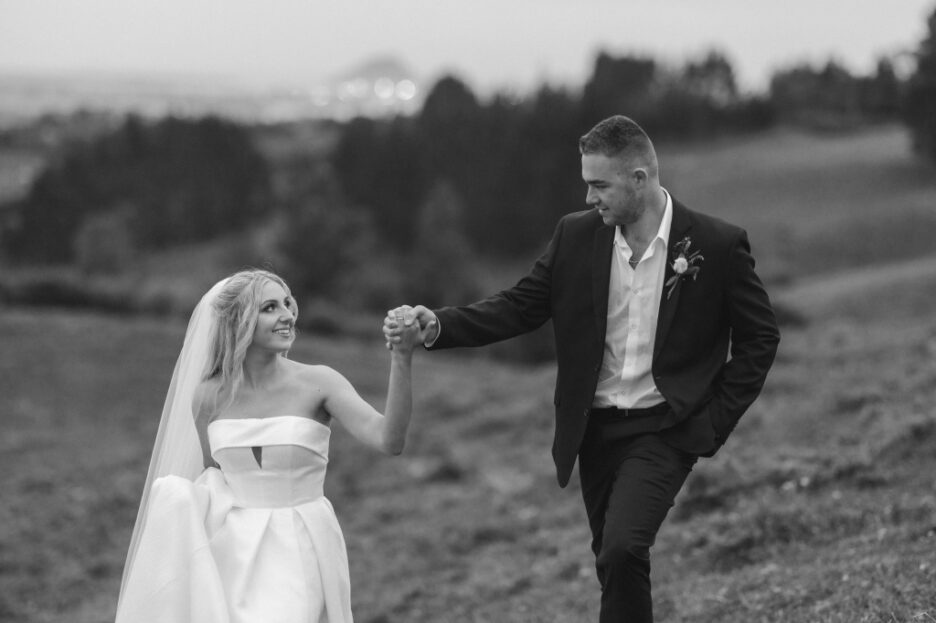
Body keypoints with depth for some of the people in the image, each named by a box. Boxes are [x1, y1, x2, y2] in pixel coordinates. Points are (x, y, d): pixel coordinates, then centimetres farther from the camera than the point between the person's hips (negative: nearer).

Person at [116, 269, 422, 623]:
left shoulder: (318, 383, -9)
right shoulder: (208, 396, 0)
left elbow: (389, 440, -23)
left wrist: (401, 356, -33)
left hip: (298, 551, -3)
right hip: (233, 550, 3)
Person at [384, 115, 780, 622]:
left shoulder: (718, 244, -9)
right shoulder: (576, 236, 0)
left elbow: (760, 337, 0)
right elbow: (517, 307, 0)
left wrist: (715, 420, -5)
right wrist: (436, 326, -15)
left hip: (665, 429, -4)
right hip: (594, 429, 4)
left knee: (622, 549, -24)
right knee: (615, 566, 12)